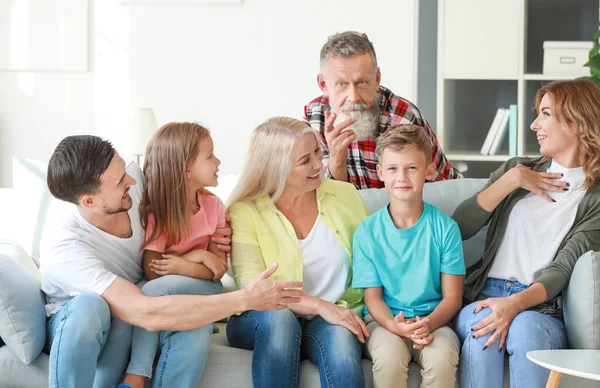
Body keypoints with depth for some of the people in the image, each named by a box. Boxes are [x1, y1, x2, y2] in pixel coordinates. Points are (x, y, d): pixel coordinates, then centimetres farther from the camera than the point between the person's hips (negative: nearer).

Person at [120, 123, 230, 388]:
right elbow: (151, 271, -15)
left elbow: (218, 268, -3)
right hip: (161, 295, -1)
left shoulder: (213, 206, -1)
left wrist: (184, 266, -22)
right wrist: (198, 256, -19)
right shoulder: (156, 210, -10)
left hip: (199, 289, 1)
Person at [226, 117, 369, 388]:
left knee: (340, 335, -34)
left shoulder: (344, 195, 6)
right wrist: (320, 306, -26)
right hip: (265, 322, -1)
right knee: (278, 316, -36)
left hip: (334, 318, 2)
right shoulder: (245, 212, -4)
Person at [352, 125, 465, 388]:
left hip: (433, 320, 0)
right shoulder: (367, 231, 1)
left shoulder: (444, 228, 1)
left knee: (441, 357, -32)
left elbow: (452, 296, 1)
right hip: (384, 320, 0)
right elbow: (373, 297, 1)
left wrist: (428, 324, -20)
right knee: (389, 357, -33)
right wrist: (395, 326, -21)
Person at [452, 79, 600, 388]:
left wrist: (516, 304, -25)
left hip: (542, 308, -3)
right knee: (482, 328, -33)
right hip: (485, 298, 3)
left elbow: (563, 268, -7)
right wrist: (511, 181, 1)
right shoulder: (517, 169, 19)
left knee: (525, 327, -37)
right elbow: (458, 228, 8)